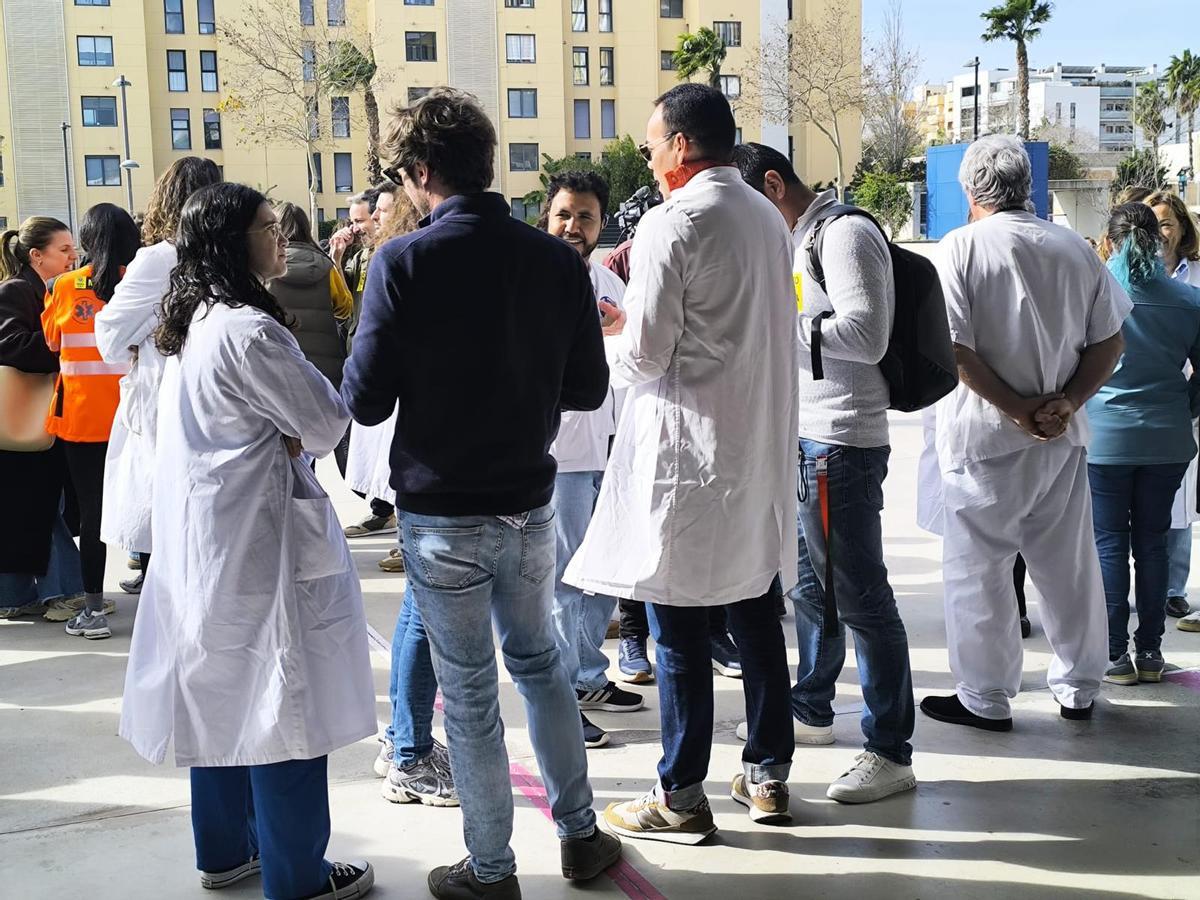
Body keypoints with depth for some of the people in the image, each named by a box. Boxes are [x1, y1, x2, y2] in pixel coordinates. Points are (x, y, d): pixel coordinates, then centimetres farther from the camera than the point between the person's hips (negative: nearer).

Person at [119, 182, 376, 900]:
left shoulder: (194, 324, 10)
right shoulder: (248, 330, -20)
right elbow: (327, 422, -15)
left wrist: (283, 436, 1)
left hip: (204, 541, 10)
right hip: (259, 542, -10)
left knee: (224, 696, 18)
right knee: (283, 706, 1)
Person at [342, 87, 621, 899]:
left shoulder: (404, 263, -15)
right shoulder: (559, 260, -4)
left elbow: (366, 401, -14)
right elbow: (587, 388, 2)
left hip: (442, 513, -4)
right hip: (529, 504, 4)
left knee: (470, 691, 8)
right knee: (540, 662, 22)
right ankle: (581, 833, 30)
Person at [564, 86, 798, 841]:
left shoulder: (672, 223, -14)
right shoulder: (768, 217, 10)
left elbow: (644, 357, -15)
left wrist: (605, 337, 6)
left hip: (687, 452, -7)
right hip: (762, 446, 8)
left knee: (681, 630, 1)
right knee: (758, 616, 15)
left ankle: (682, 797, 11)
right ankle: (769, 774, 25)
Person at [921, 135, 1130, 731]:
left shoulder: (962, 247, -9)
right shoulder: (1075, 249, 6)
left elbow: (954, 347, -17)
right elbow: (1109, 341, 4)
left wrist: (1016, 410, -13)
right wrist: (1066, 402, -4)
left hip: (985, 436, -5)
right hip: (1063, 436, 5)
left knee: (978, 568, 5)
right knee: (1068, 564, 15)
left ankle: (985, 699, 13)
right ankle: (1079, 690, 27)